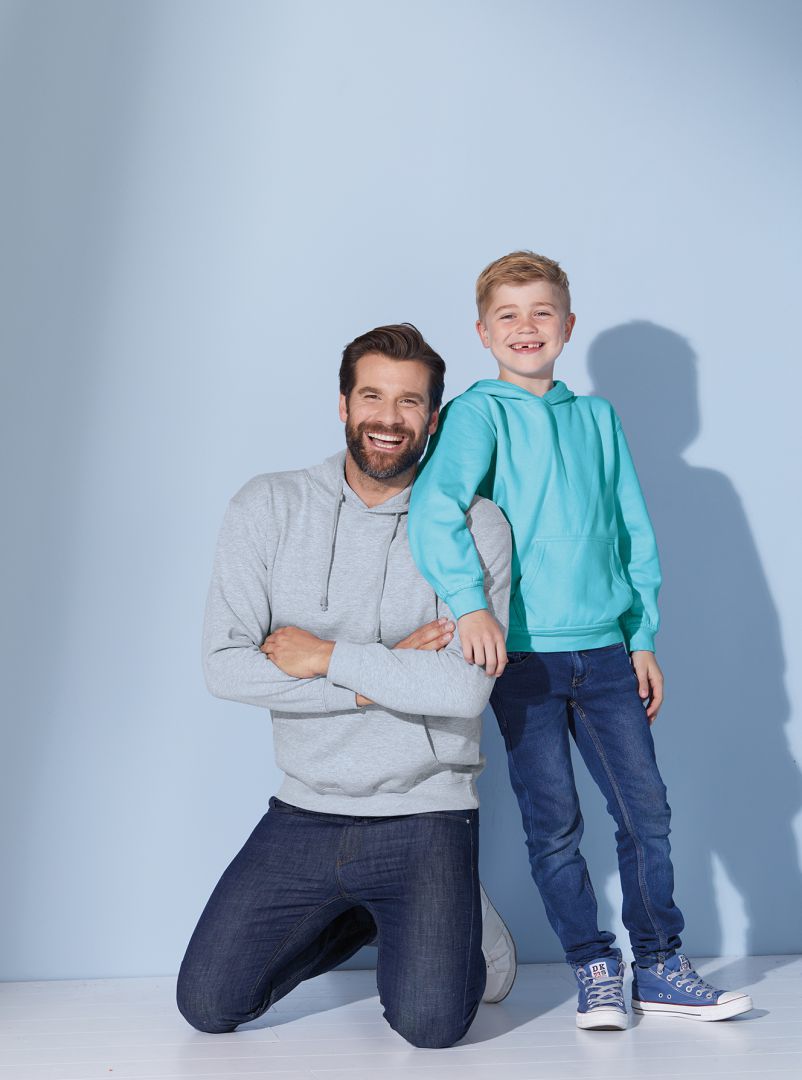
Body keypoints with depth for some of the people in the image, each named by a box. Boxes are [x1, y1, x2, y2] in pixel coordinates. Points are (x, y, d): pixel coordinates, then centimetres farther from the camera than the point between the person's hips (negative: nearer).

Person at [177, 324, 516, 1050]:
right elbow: (225, 665, -11)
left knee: (431, 1024, -15)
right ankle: (361, 918, 26)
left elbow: (465, 689, -18)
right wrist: (382, 674, -14)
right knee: (208, 1006, 3)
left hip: (425, 817, -2)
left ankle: (454, 919, 19)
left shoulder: (475, 527, -7)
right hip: (306, 813, 3)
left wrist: (329, 656, -15)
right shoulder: (269, 508, -2)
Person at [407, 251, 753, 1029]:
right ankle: (595, 971, 19)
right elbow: (434, 506, -20)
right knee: (554, 823, 3)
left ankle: (659, 966, 21)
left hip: (605, 650, 4)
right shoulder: (478, 413, -2)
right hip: (523, 653, -3)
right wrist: (469, 601, -32)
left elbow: (635, 535, 14)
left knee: (646, 808, 5)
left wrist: (643, 637, 10)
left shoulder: (598, 419, 12)